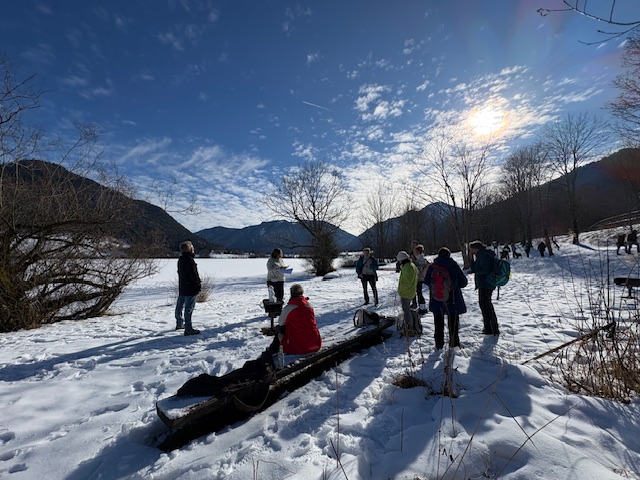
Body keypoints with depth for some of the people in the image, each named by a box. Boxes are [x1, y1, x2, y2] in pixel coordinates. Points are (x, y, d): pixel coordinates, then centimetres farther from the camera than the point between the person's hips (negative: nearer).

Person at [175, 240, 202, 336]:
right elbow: (194, 274, -20)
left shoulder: (180, 259, 10)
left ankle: (179, 323, 37)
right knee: (189, 309, -5)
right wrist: (199, 284, -7)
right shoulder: (189, 260, -20)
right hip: (191, 288, -10)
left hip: (182, 287, 10)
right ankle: (188, 329, -1)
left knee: (179, 306, 20)